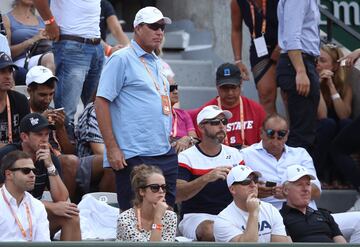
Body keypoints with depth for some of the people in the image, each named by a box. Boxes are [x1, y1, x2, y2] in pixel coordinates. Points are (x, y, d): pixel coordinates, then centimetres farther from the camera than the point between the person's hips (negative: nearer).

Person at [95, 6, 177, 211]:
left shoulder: (156, 63, 19)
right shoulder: (122, 59, -5)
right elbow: (101, 102, -11)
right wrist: (112, 148, -15)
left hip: (165, 154, 8)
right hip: (135, 156, -8)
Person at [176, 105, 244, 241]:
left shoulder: (234, 154, 13)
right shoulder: (186, 157, -1)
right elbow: (177, 195, -16)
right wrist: (207, 178, -29)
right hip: (196, 215, -3)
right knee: (210, 231, -38)